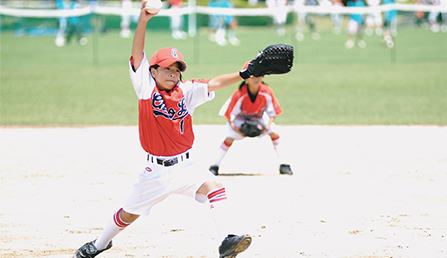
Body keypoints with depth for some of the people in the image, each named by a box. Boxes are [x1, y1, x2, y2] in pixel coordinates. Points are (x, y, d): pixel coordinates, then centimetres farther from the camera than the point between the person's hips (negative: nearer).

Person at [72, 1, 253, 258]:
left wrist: (242, 75, -25)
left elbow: (213, 84, -10)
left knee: (214, 186, -25)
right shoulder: (146, 87, -5)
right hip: (156, 170, -1)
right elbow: (138, 54, -13)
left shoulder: (186, 92, 0)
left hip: (185, 166, 1)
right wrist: (143, 21, -25)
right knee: (129, 214, 11)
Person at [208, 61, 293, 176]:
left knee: (274, 132, -14)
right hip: (239, 118, -3)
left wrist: (268, 126, -31)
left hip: (259, 117, 3)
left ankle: (283, 165, -2)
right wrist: (235, 128, -34)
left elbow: (272, 113, -14)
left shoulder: (267, 93, -26)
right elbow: (230, 114, -21)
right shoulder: (239, 95, -34)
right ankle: (215, 166, -8)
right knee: (230, 138, -22)